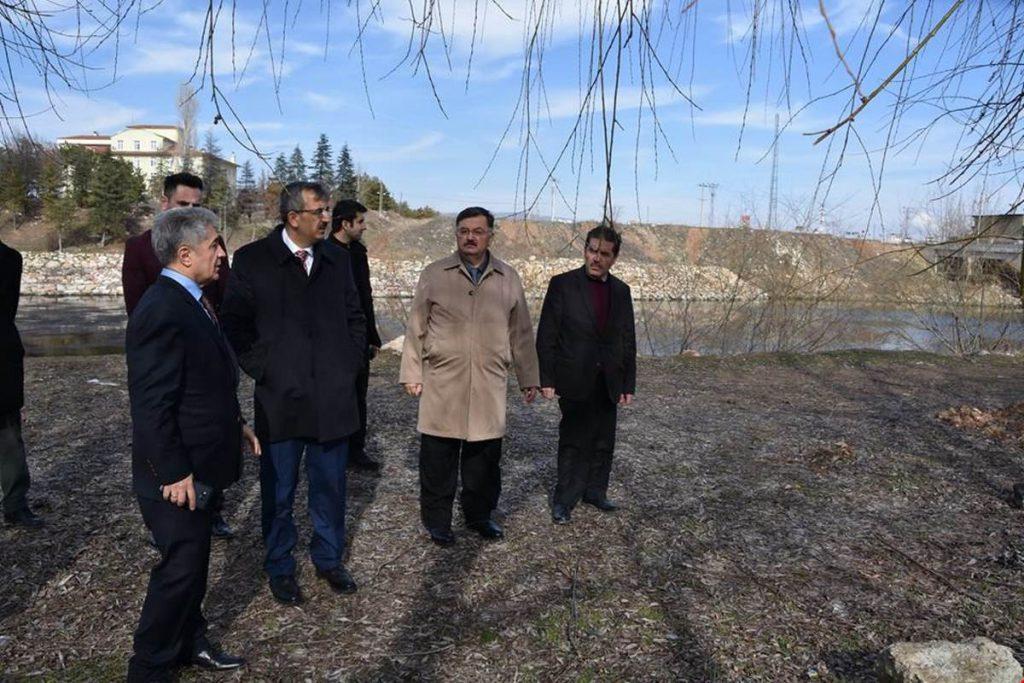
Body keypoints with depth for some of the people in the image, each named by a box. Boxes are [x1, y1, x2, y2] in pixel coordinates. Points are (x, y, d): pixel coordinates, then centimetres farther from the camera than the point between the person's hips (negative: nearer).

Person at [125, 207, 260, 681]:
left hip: (200, 465, 9)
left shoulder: (191, 301, 7)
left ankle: (189, 643, 40)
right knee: (180, 566, 4)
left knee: (194, 560, 22)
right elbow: (150, 406, -25)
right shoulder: (162, 312, -24)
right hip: (178, 475, -9)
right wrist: (174, 474, -22)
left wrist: (235, 424, 16)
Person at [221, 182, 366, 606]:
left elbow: (355, 317, 14)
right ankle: (279, 567, 30)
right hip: (280, 399, -3)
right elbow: (235, 325, -1)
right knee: (279, 491, 11)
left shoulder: (337, 258, 6)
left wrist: (351, 365, 5)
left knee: (331, 487, 14)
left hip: (334, 398, 3)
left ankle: (329, 559, 33)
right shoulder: (253, 260, -5)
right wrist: (263, 371, -7)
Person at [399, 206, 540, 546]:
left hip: (489, 386, 2)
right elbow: (416, 328, 5)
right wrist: (412, 374, 3)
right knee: (438, 458, 5)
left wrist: (528, 378, 11)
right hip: (442, 384, -1)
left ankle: (479, 514, 30)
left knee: (484, 457, 10)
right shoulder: (434, 275, 2)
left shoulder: (508, 279, 6)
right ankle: (437, 519, 23)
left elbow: (521, 333, 10)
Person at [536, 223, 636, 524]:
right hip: (575, 382, -4)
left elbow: (628, 341, 11)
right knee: (573, 443, 2)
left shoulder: (621, 291, 7)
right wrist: (546, 380, -10)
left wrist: (628, 384, 8)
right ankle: (564, 500, 16)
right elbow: (546, 336, -7)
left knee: (603, 443, 13)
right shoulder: (562, 284, -6)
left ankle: (595, 491, 31)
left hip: (608, 383, 5)